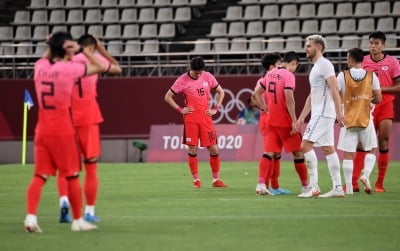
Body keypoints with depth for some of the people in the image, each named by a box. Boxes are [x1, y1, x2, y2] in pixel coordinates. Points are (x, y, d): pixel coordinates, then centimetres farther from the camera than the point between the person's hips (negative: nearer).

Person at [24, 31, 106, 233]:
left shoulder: (40, 66, 4)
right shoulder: (69, 68, -11)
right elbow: (99, 67, 0)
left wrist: (52, 46, 19)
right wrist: (82, 50, 5)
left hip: (42, 129, 5)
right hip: (62, 130, -5)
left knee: (39, 176, 3)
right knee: (72, 176, 6)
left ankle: (30, 216, -14)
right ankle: (77, 220, 11)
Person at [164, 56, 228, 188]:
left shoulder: (208, 77, 3)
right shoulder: (182, 80, -4)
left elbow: (220, 92, 16)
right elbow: (168, 97, 2)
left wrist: (215, 109, 6)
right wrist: (180, 110, -5)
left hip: (206, 118, 2)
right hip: (191, 119, -2)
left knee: (213, 149, 0)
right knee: (193, 149, -2)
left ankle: (216, 180, 10)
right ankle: (196, 180, 8)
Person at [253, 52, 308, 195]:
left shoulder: (270, 74, 10)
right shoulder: (288, 75, -12)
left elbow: (256, 94, 16)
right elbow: (289, 99, -21)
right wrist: (294, 120, -19)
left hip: (270, 120, 6)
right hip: (284, 121, -6)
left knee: (269, 152, 4)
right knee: (297, 152, 5)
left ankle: (261, 184, -9)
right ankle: (306, 186, 12)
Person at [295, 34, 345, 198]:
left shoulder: (324, 64, -9)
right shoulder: (315, 67, 21)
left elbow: (334, 89, -18)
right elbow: (312, 96, 25)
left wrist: (338, 111, -25)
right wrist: (302, 117, 24)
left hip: (323, 112, -10)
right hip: (318, 114, 10)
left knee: (306, 145, -13)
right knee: (327, 148, 8)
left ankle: (313, 187, -14)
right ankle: (338, 188, 7)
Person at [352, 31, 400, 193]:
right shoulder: (363, 61, 6)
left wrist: (381, 88, -14)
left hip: (385, 107, -1)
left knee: (383, 144, -2)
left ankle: (379, 184, 5)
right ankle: (354, 182, -7)